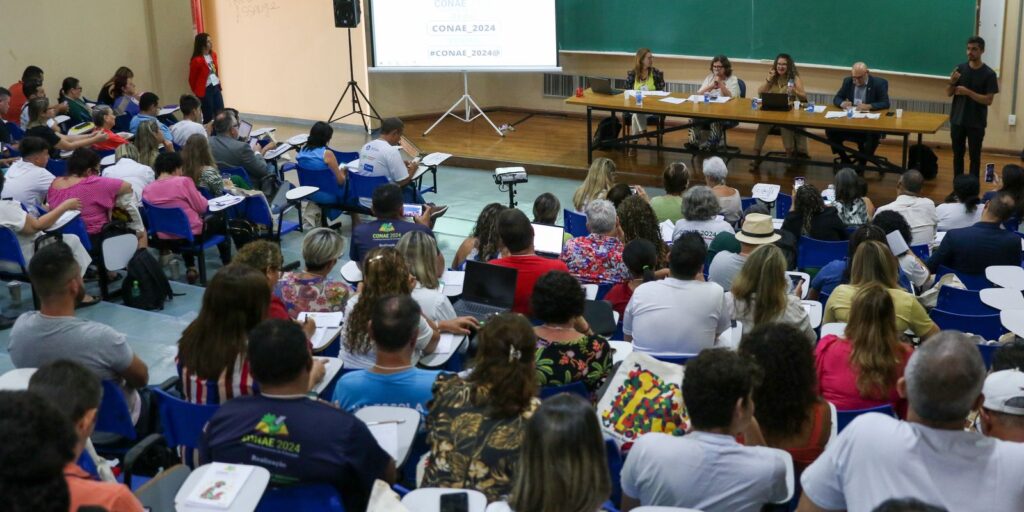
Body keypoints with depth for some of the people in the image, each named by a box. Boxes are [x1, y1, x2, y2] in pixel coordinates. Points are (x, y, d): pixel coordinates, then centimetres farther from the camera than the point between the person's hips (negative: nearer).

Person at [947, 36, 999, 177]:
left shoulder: (989, 74, -9)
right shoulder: (960, 68, 2)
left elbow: (988, 100, -13)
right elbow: (949, 93, 4)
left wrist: (968, 92, -21)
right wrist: (952, 81, -17)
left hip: (976, 123, -3)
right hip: (957, 120, 3)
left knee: (974, 156, 3)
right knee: (957, 154, 11)